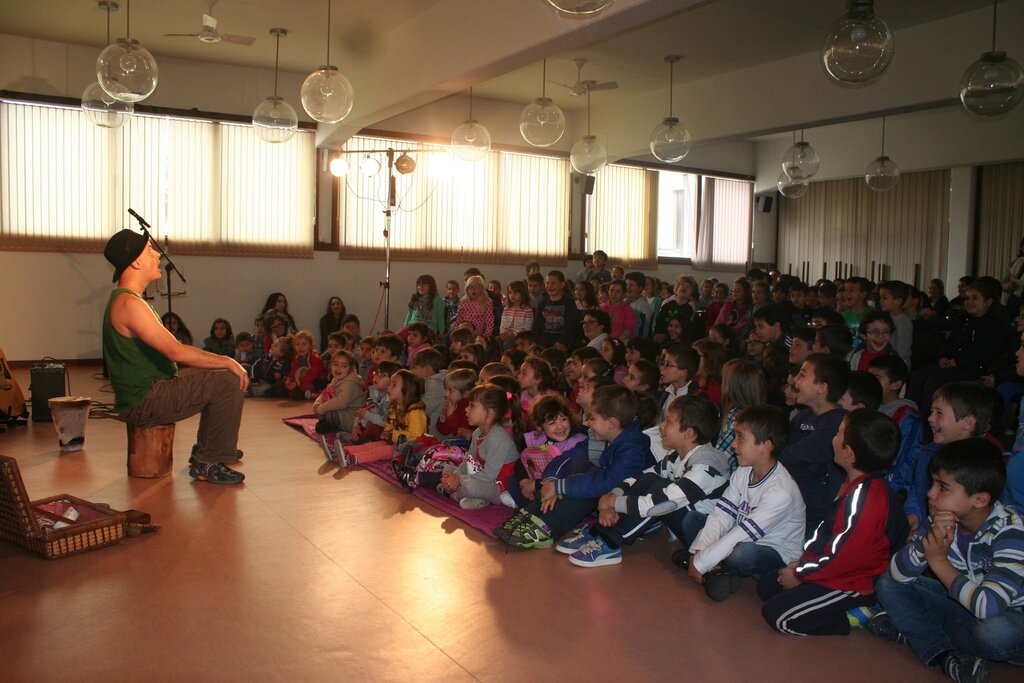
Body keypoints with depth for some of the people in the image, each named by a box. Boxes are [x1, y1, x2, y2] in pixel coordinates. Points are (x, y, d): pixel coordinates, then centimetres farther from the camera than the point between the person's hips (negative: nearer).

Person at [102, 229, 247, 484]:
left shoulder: (125, 300, 15)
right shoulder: (129, 303, -20)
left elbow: (167, 349, 18)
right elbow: (174, 351, -26)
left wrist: (222, 361, 10)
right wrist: (227, 361, -18)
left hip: (145, 393, 11)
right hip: (143, 403, -11)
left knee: (218, 377, 22)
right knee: (230, 382, -18)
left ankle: (205, 449, 27)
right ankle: (207, 463, -10)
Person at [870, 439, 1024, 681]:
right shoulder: (940, 520, -8)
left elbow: (989, 607, -37)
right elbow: (898, 575, -11)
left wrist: (939, 561, -26)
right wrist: (927, 542, -28)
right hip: (965, 606, 6)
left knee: (995, 631, -38)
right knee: (887, 584, -6)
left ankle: (910, 630, -14)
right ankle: (945, 656, -21)